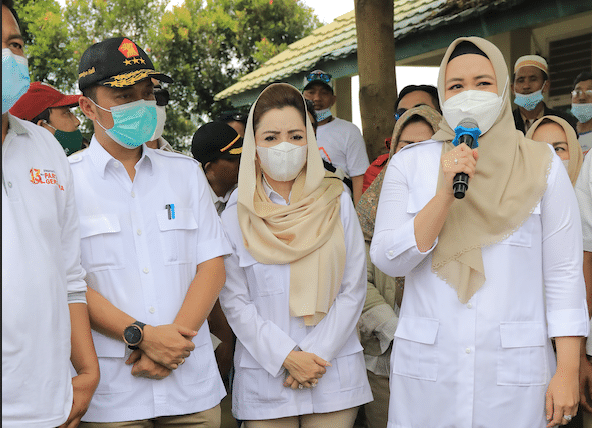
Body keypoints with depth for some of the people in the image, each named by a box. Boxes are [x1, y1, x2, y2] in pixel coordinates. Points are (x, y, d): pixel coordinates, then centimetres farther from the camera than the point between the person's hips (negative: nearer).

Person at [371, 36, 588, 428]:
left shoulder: (542, 165, 2)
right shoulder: (409, 164, 4)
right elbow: (387, 260, -6)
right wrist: (445, 194, -16)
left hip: (515, 371, 0)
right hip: (426, 369, 1)